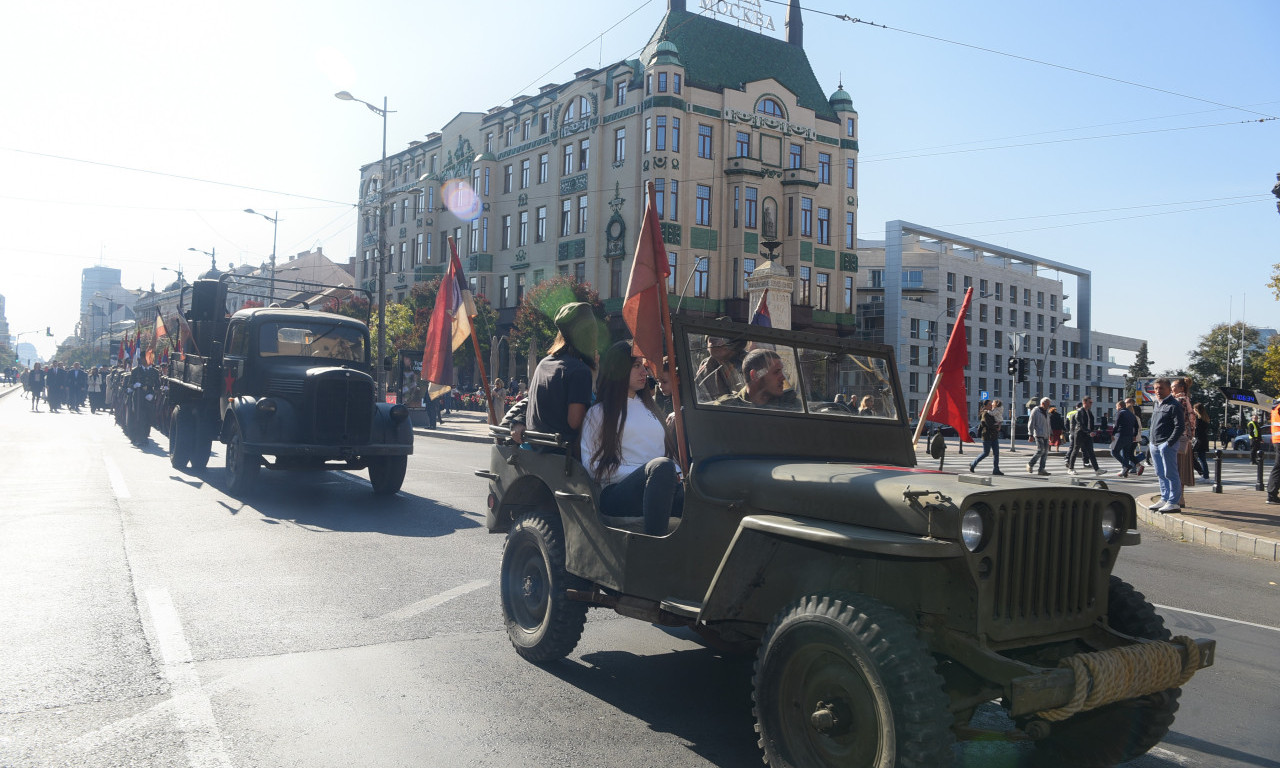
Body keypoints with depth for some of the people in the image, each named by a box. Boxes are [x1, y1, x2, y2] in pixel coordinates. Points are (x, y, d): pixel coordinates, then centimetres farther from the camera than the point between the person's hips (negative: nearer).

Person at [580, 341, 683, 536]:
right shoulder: (598, 413, 9)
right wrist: (642, 473, -11)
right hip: (616, 494, -4)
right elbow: (592, 466, 0)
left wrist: (676, 474, 2)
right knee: (662, 466, -37)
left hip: (661, 490, 5)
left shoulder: (648, 406, 27)